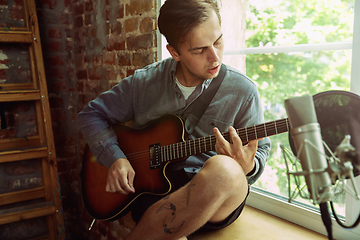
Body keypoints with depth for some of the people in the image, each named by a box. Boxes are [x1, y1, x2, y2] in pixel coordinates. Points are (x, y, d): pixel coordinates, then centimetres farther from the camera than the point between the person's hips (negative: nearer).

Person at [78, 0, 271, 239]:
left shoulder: (243, 91, -2)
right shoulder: (144, 82, 2)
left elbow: (261, 148, 7)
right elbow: (92, 114, 12)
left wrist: (247, 167, -17)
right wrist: (114, 158, -5)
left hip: (216, 196, 3)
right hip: (153, 188, -2)